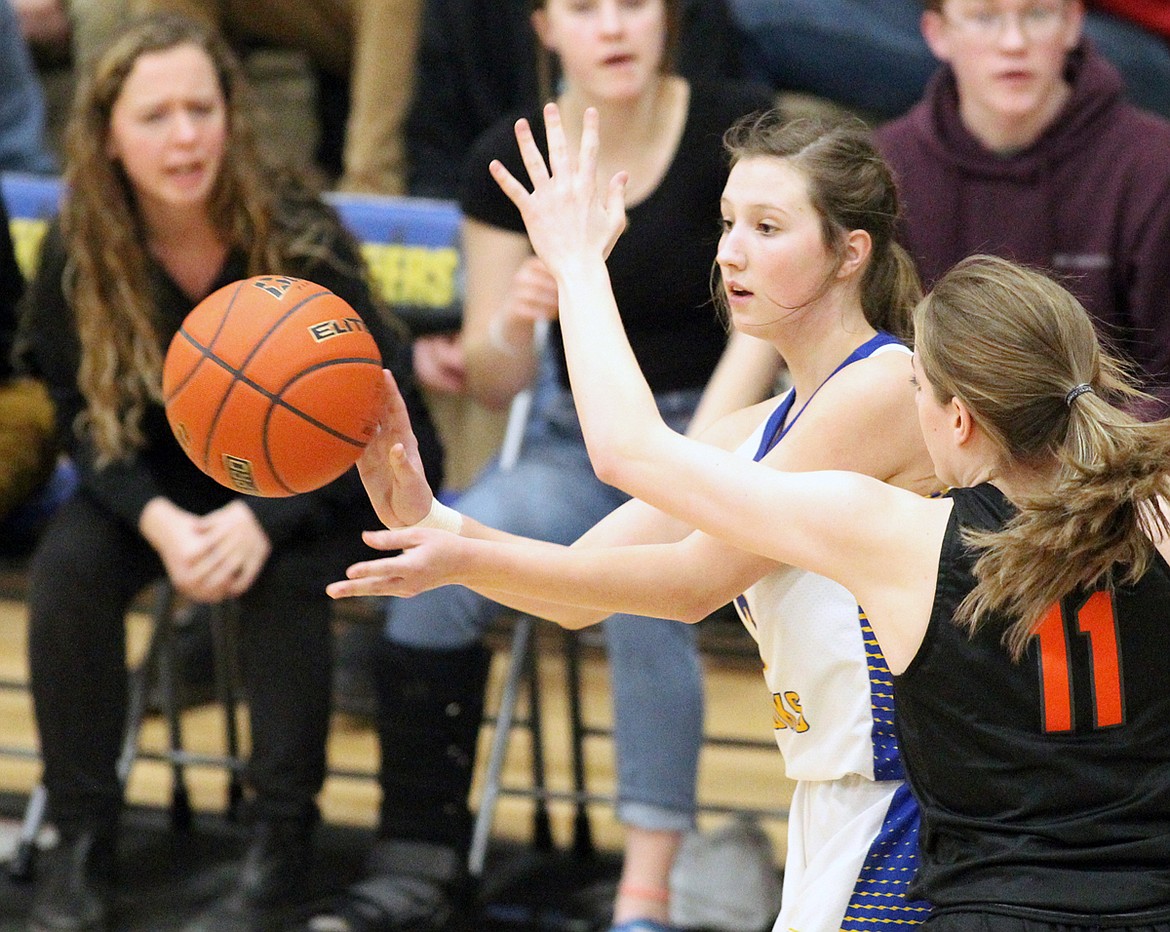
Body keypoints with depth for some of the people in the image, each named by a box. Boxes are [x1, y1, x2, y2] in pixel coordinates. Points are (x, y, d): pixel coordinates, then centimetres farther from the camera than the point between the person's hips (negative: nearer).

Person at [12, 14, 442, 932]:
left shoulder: (299, 235, -23)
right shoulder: (79, 251, -15)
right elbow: (86, 418, -8)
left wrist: (263, 517, -34)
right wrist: (159, 521, -28)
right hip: (171, 472, 3)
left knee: (287, 572, -34)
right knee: (68, 564, -24)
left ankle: (282, 838, -20)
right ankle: (83, 835, -13)